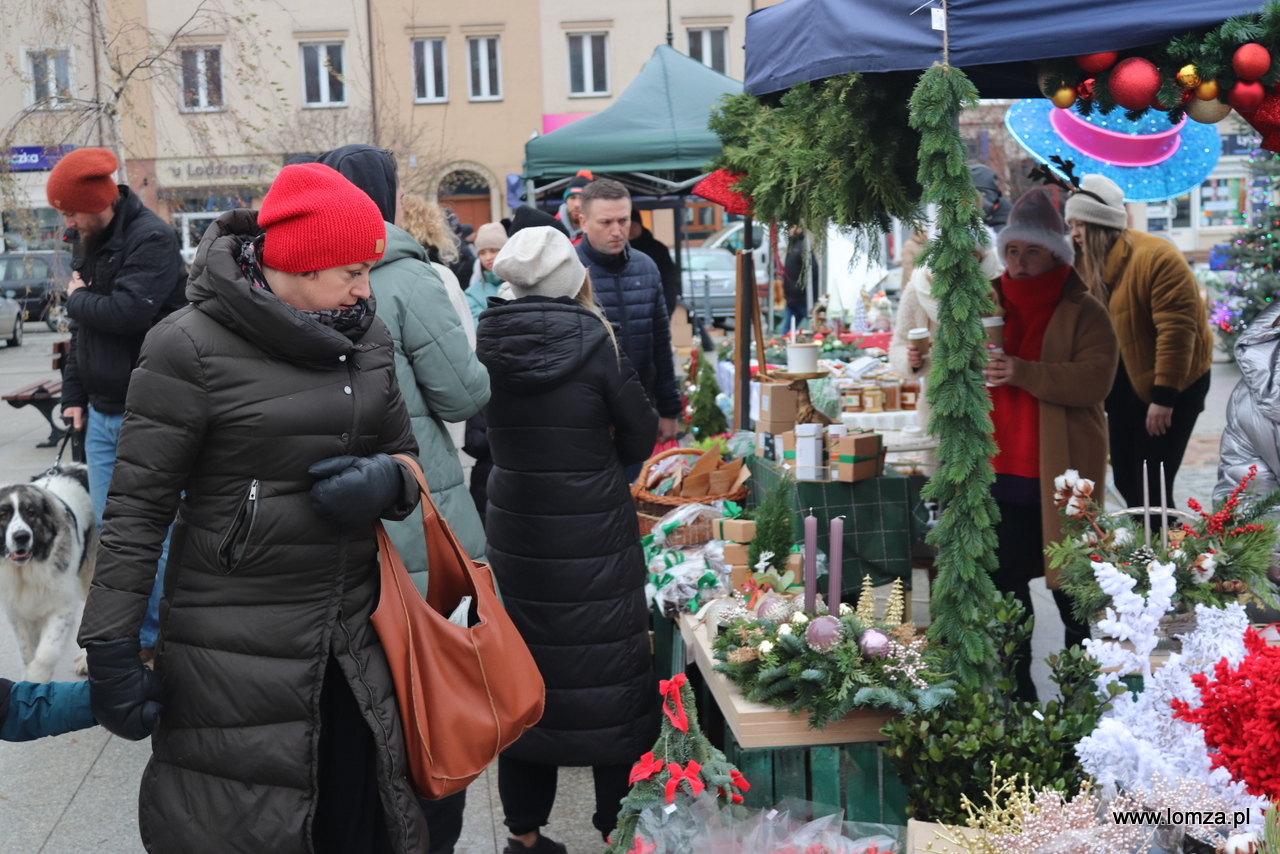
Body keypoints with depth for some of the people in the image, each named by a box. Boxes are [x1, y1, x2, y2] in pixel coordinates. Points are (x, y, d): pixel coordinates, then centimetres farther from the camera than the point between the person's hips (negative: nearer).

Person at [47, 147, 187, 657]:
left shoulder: (151, 240, -14)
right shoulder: (92, 244, 13)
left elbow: (128, 312, -27)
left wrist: (78, 299, -8)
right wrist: (73, 394, 14)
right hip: (102, 413, 9)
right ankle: (134, 637, 25)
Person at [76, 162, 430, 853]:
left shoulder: (366, 338, 7)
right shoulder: (191, 346, -11)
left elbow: (405, 454, 16)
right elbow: (138, 509, -9)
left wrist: (387, 480, -8)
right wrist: (110, 649, -11)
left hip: (353, 645, 5)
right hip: (233, 659, -5)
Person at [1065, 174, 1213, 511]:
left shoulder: (1156, 258, -22)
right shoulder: (1089, 264, 3)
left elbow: (1177, 330, -24)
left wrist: (1164, 397, -24)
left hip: (1173, 385, -7)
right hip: (1126, 383, 8)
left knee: (1151, 485, -8)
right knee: (1125, 480, 11)